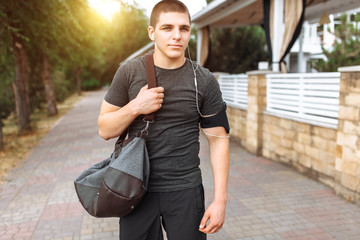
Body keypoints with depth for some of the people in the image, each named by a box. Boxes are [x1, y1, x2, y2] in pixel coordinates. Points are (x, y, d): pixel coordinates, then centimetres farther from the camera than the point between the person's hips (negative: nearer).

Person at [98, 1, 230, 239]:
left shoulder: (204, 81, -4)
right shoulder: (129, 72, -3)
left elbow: (218, 139, -3)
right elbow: (105, 130, 1)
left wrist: (220, 200, -8)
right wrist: (135, 107, -18)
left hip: (185, 190, 0)